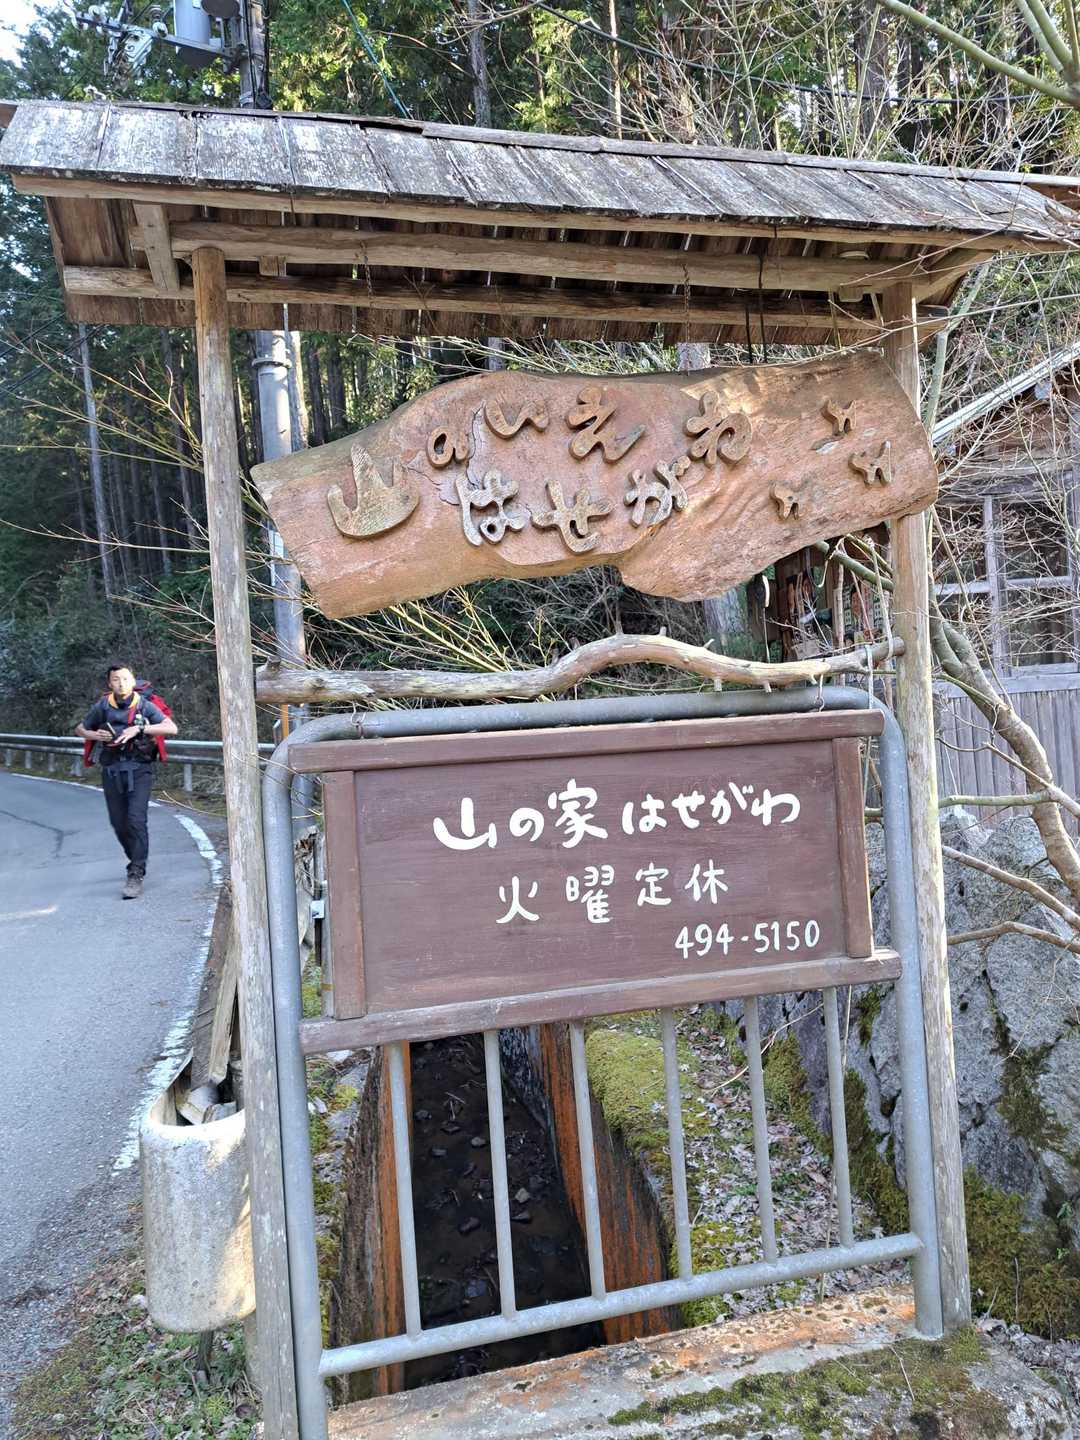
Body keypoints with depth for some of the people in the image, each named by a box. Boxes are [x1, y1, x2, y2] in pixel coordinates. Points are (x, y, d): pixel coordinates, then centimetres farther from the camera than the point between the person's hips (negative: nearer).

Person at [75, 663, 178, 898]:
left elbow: (172, 728, -15)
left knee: (136, 820, -14)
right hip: (111, 770, 3)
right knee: (119, 823, 10)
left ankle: (136, 875, -10)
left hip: (138, 769, -3)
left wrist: (139, 729, -22)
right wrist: (96, 735, -5)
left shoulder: (144, 706, -5)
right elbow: (80, 729, 17)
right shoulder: (102, 707, 2)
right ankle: (136, 860, 35)